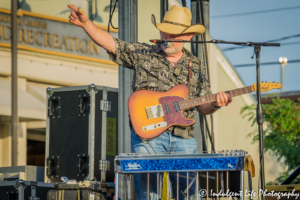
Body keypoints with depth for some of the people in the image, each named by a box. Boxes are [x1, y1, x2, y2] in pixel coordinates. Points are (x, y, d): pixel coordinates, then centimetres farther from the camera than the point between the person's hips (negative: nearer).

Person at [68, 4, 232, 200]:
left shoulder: (196, 66, 14)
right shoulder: (142, 53, 10)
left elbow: (203, 107, 12)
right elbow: (110, 43, 3)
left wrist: (215, 104, -10)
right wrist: (86, 23, -10)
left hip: (184, 139, 2)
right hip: (147, 134, -2)